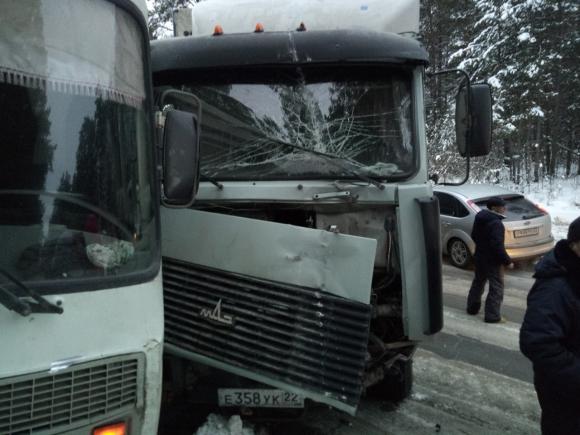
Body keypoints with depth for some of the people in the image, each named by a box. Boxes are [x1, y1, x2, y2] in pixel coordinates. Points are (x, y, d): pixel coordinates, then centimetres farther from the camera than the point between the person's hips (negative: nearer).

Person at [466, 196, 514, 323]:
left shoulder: (479, 218, 4)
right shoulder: (496, 223, -24)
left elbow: (474, 236, 17)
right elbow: (497, 246, -28)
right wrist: (507, 261, -20)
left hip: (479, 256, 9)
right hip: (492, 260, -9)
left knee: (478, 282, 23)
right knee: (496, 287, 1)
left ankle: (472, 307, 34)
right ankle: (492, 316, 4)